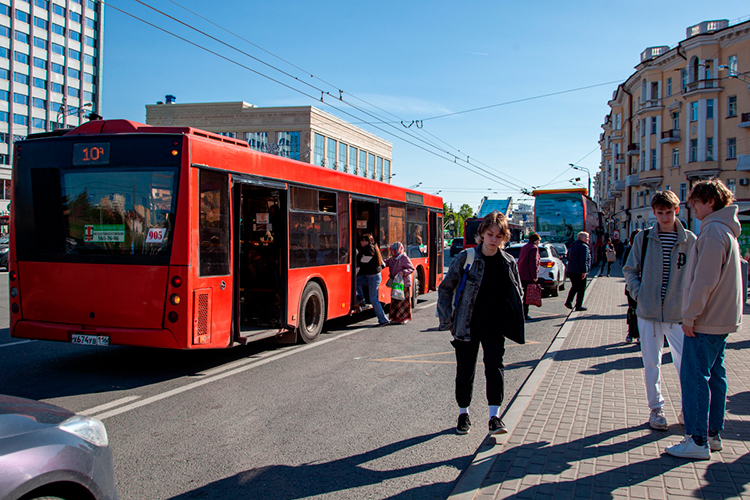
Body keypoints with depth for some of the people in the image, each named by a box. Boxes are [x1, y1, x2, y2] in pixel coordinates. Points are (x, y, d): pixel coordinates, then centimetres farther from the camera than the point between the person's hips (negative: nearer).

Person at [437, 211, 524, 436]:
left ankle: (494, 416, -3)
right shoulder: (466, 257, -8)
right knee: (465, 371, 7)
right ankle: (463, 414, 24)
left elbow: (517, 295, 14)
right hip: (467, 326, -1)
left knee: (494, 365, -10)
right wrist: (448, 320, -5)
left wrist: (511, 322, 6)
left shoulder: (509, 263, 1)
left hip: (494, 326, 2)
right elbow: (445, 288, -2)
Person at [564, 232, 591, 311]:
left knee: (574, 287, 20)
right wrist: (584, 271, -21)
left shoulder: (573, 246, 14)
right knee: (581, 289, 3)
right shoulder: (584, 247, -14)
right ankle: (578, 306, 6)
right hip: (579, 271, -8)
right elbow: (583, 260, -22)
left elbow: (568, 256, 22)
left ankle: (569, 301, 7)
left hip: (570, 271, 8)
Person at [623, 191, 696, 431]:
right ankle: (656, 409, 22)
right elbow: (629, 270, 9)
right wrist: (638, 293, -4)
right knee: (651, 364, 8)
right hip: (648, 312, 1)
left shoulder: (690, 240, 1)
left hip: (678, 314, 0)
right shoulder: (643, 238, 2)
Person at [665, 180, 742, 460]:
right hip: (722, 319, 10)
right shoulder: (726, 230, 16)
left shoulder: (713, 231, -16)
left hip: (705, 321, -10)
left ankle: (698, 442, -1)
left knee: (694, 377, -6)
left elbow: (705, 280, -21)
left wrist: (690, 315, -16)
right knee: (714, 376, 13)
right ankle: (712, 434, 21)